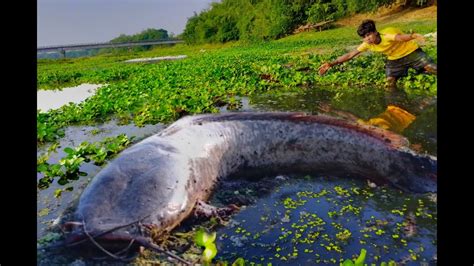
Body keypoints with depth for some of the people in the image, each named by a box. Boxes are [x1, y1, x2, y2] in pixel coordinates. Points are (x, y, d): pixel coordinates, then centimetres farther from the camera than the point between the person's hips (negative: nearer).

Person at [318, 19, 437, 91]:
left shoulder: (388, 34, -35)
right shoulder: (367, 44, -19)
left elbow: (400, 37, -58)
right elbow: (350, 55, -18)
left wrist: (413, 36, -82)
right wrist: (331, 64, -28)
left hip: (411, 52, -4)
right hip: (395, 59, 4)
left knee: (433, 69, -13)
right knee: (390, 84, -8)